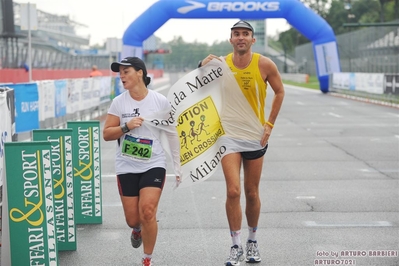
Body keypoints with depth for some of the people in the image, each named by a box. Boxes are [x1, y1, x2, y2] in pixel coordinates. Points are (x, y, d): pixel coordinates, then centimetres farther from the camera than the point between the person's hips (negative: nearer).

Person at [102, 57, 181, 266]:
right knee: (133, 219, 5)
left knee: (147, 211, -17)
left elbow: (172, 133, 3)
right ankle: (137, 229, 45)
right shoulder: (118, 102, -3)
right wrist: (126, 127, -19)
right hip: (127, 167, 2)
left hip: (154, 165, -2)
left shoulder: (160, 101, -6)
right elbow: (106, 134, 0)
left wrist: (177, 166, 4)